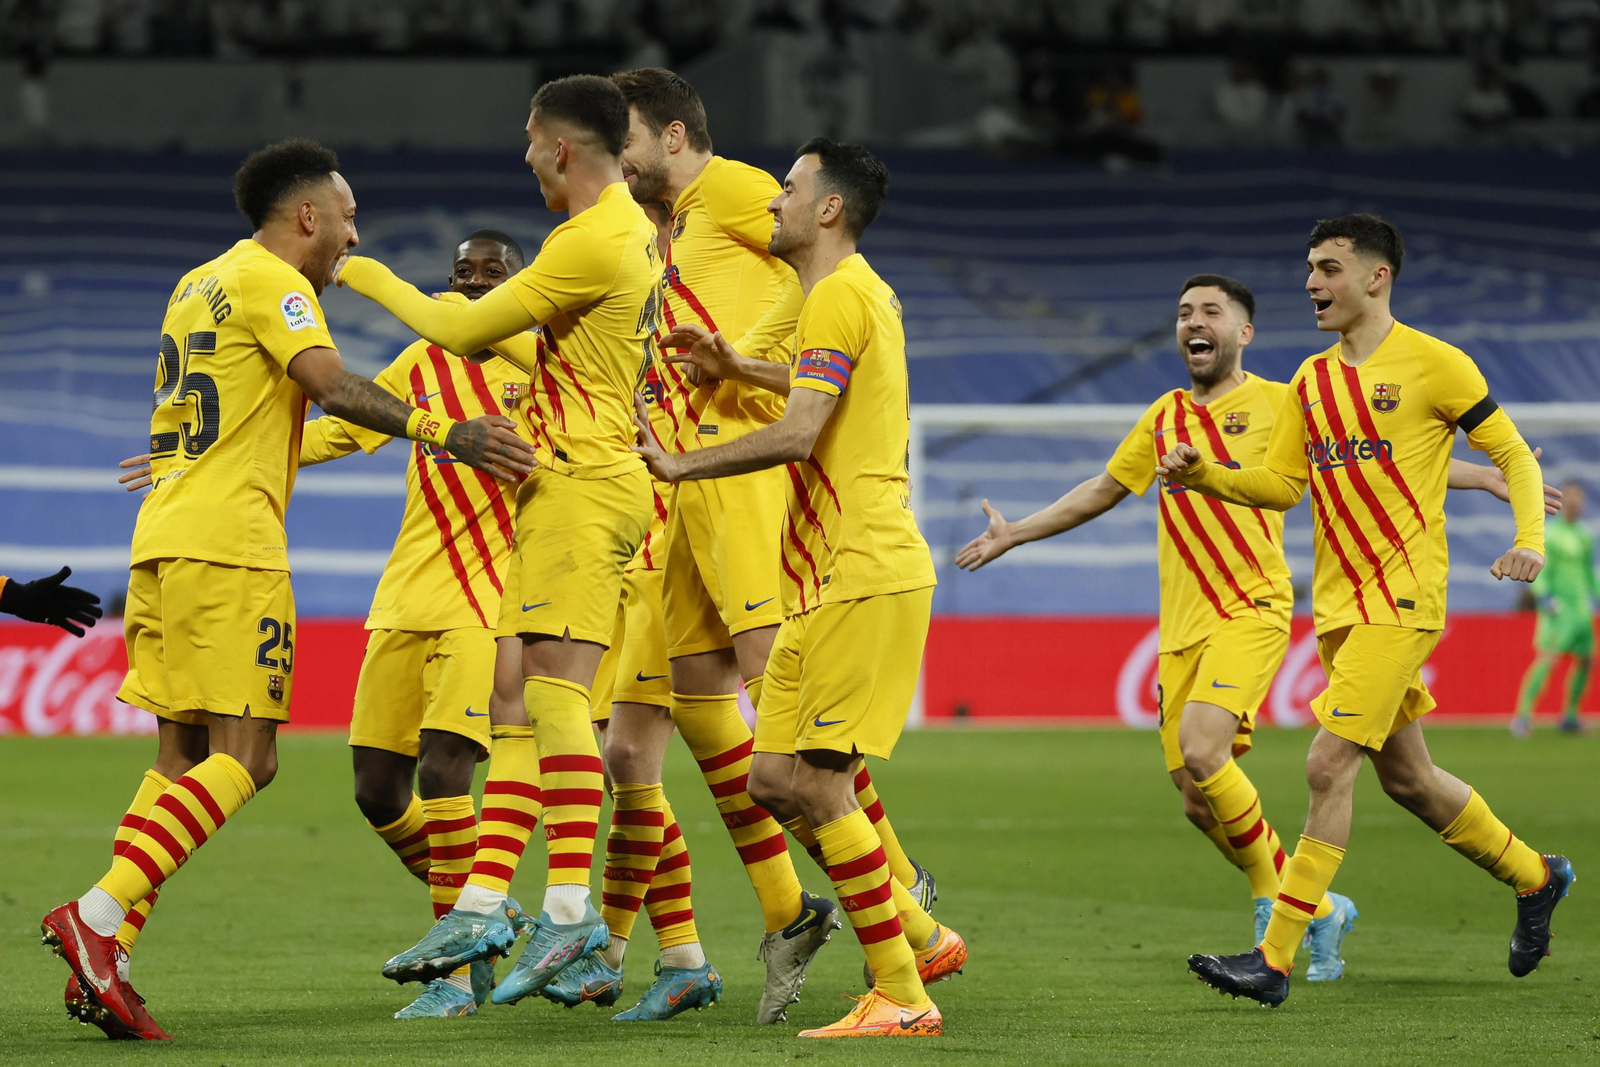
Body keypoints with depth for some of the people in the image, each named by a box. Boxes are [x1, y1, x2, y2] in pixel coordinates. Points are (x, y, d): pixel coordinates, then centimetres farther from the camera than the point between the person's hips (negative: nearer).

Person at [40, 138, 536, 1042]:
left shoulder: (200, 284, 23)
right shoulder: (271, 281, -5)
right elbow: (330, 385, -20)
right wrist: (439, 431, -29)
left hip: (163, 541, 9)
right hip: (229, 544, -9)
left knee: (183, 757, 9)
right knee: (243, 758, -10)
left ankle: (106, 964, -1)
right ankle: (98, 917, -23)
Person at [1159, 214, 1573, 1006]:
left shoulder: (1433, 364, -6)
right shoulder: (1312, 380, 13)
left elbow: (1512, 454, -1)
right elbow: (1282, 486, 14)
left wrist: (1530, 538, -17)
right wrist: (1200, 475, -2)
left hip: (1402, 599, -7)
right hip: (1338, 606, 8)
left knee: (1329, 767, -15)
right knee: (1406, 778, 15)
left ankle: (1275, 960, -15)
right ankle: (1535, 878, 37)